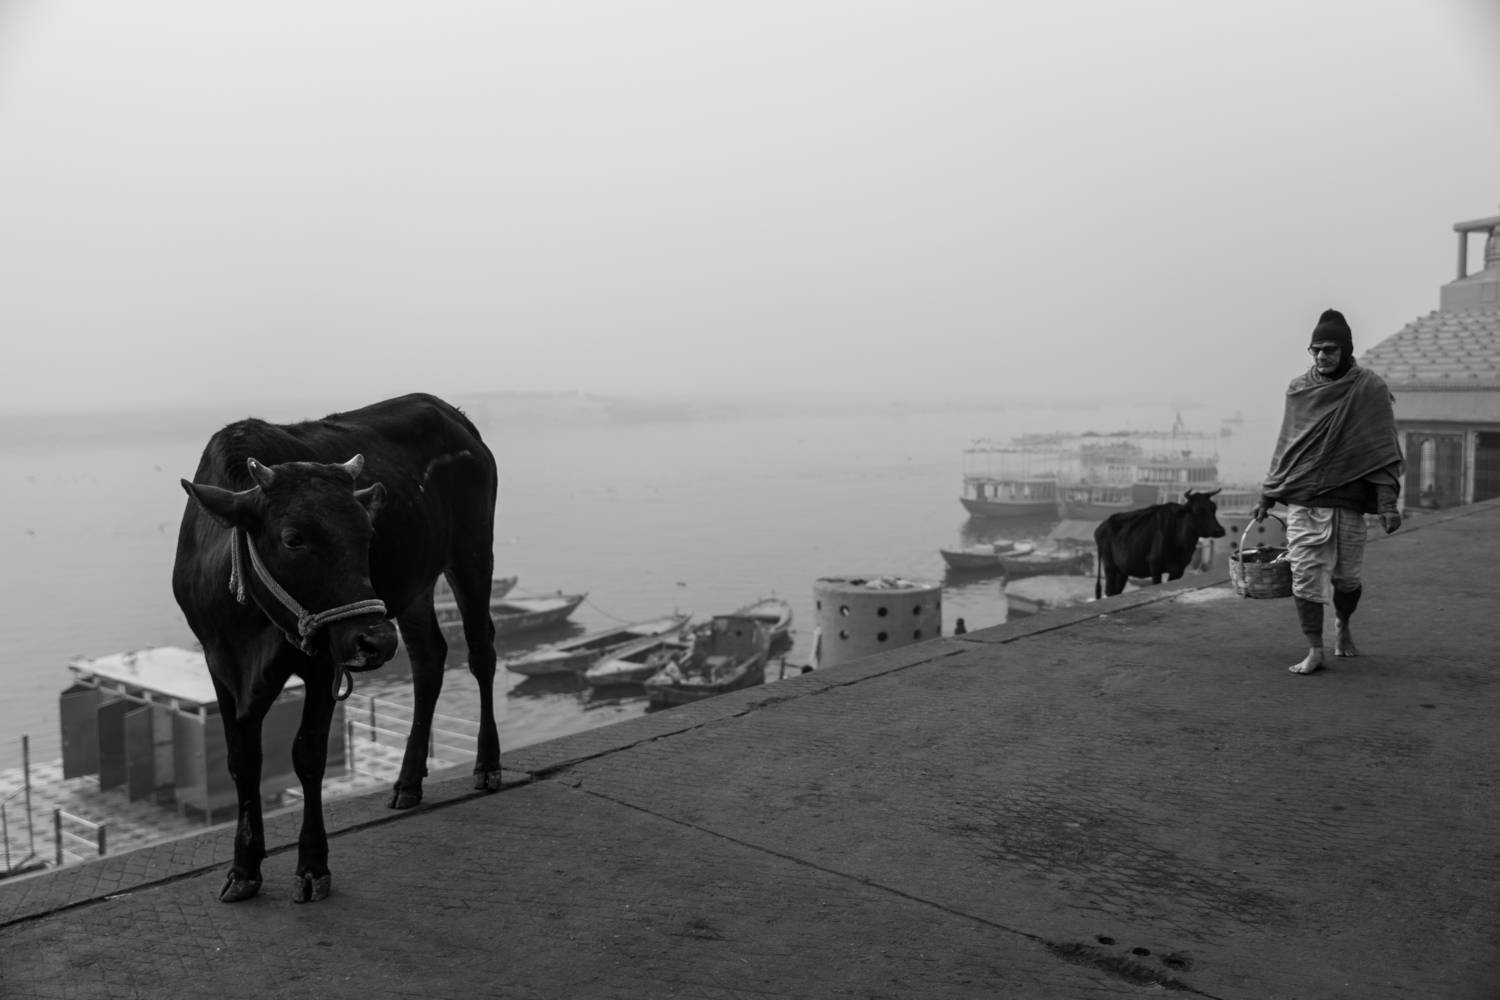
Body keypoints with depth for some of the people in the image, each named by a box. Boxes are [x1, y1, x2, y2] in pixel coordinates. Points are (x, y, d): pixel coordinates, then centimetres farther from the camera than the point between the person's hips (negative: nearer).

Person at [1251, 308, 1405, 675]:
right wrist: (1267, 497, 14)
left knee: (1346, 578, 9)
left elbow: (1383, 448, -4)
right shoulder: (1298, 389, 7)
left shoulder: (1370, 389, -2)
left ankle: (1342, 626, 39)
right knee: (1305, 576, -7)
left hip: (1348, 502, -2)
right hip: (1302, 501, 2)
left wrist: (1388, 502, -12)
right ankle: (1315, 651, 1)